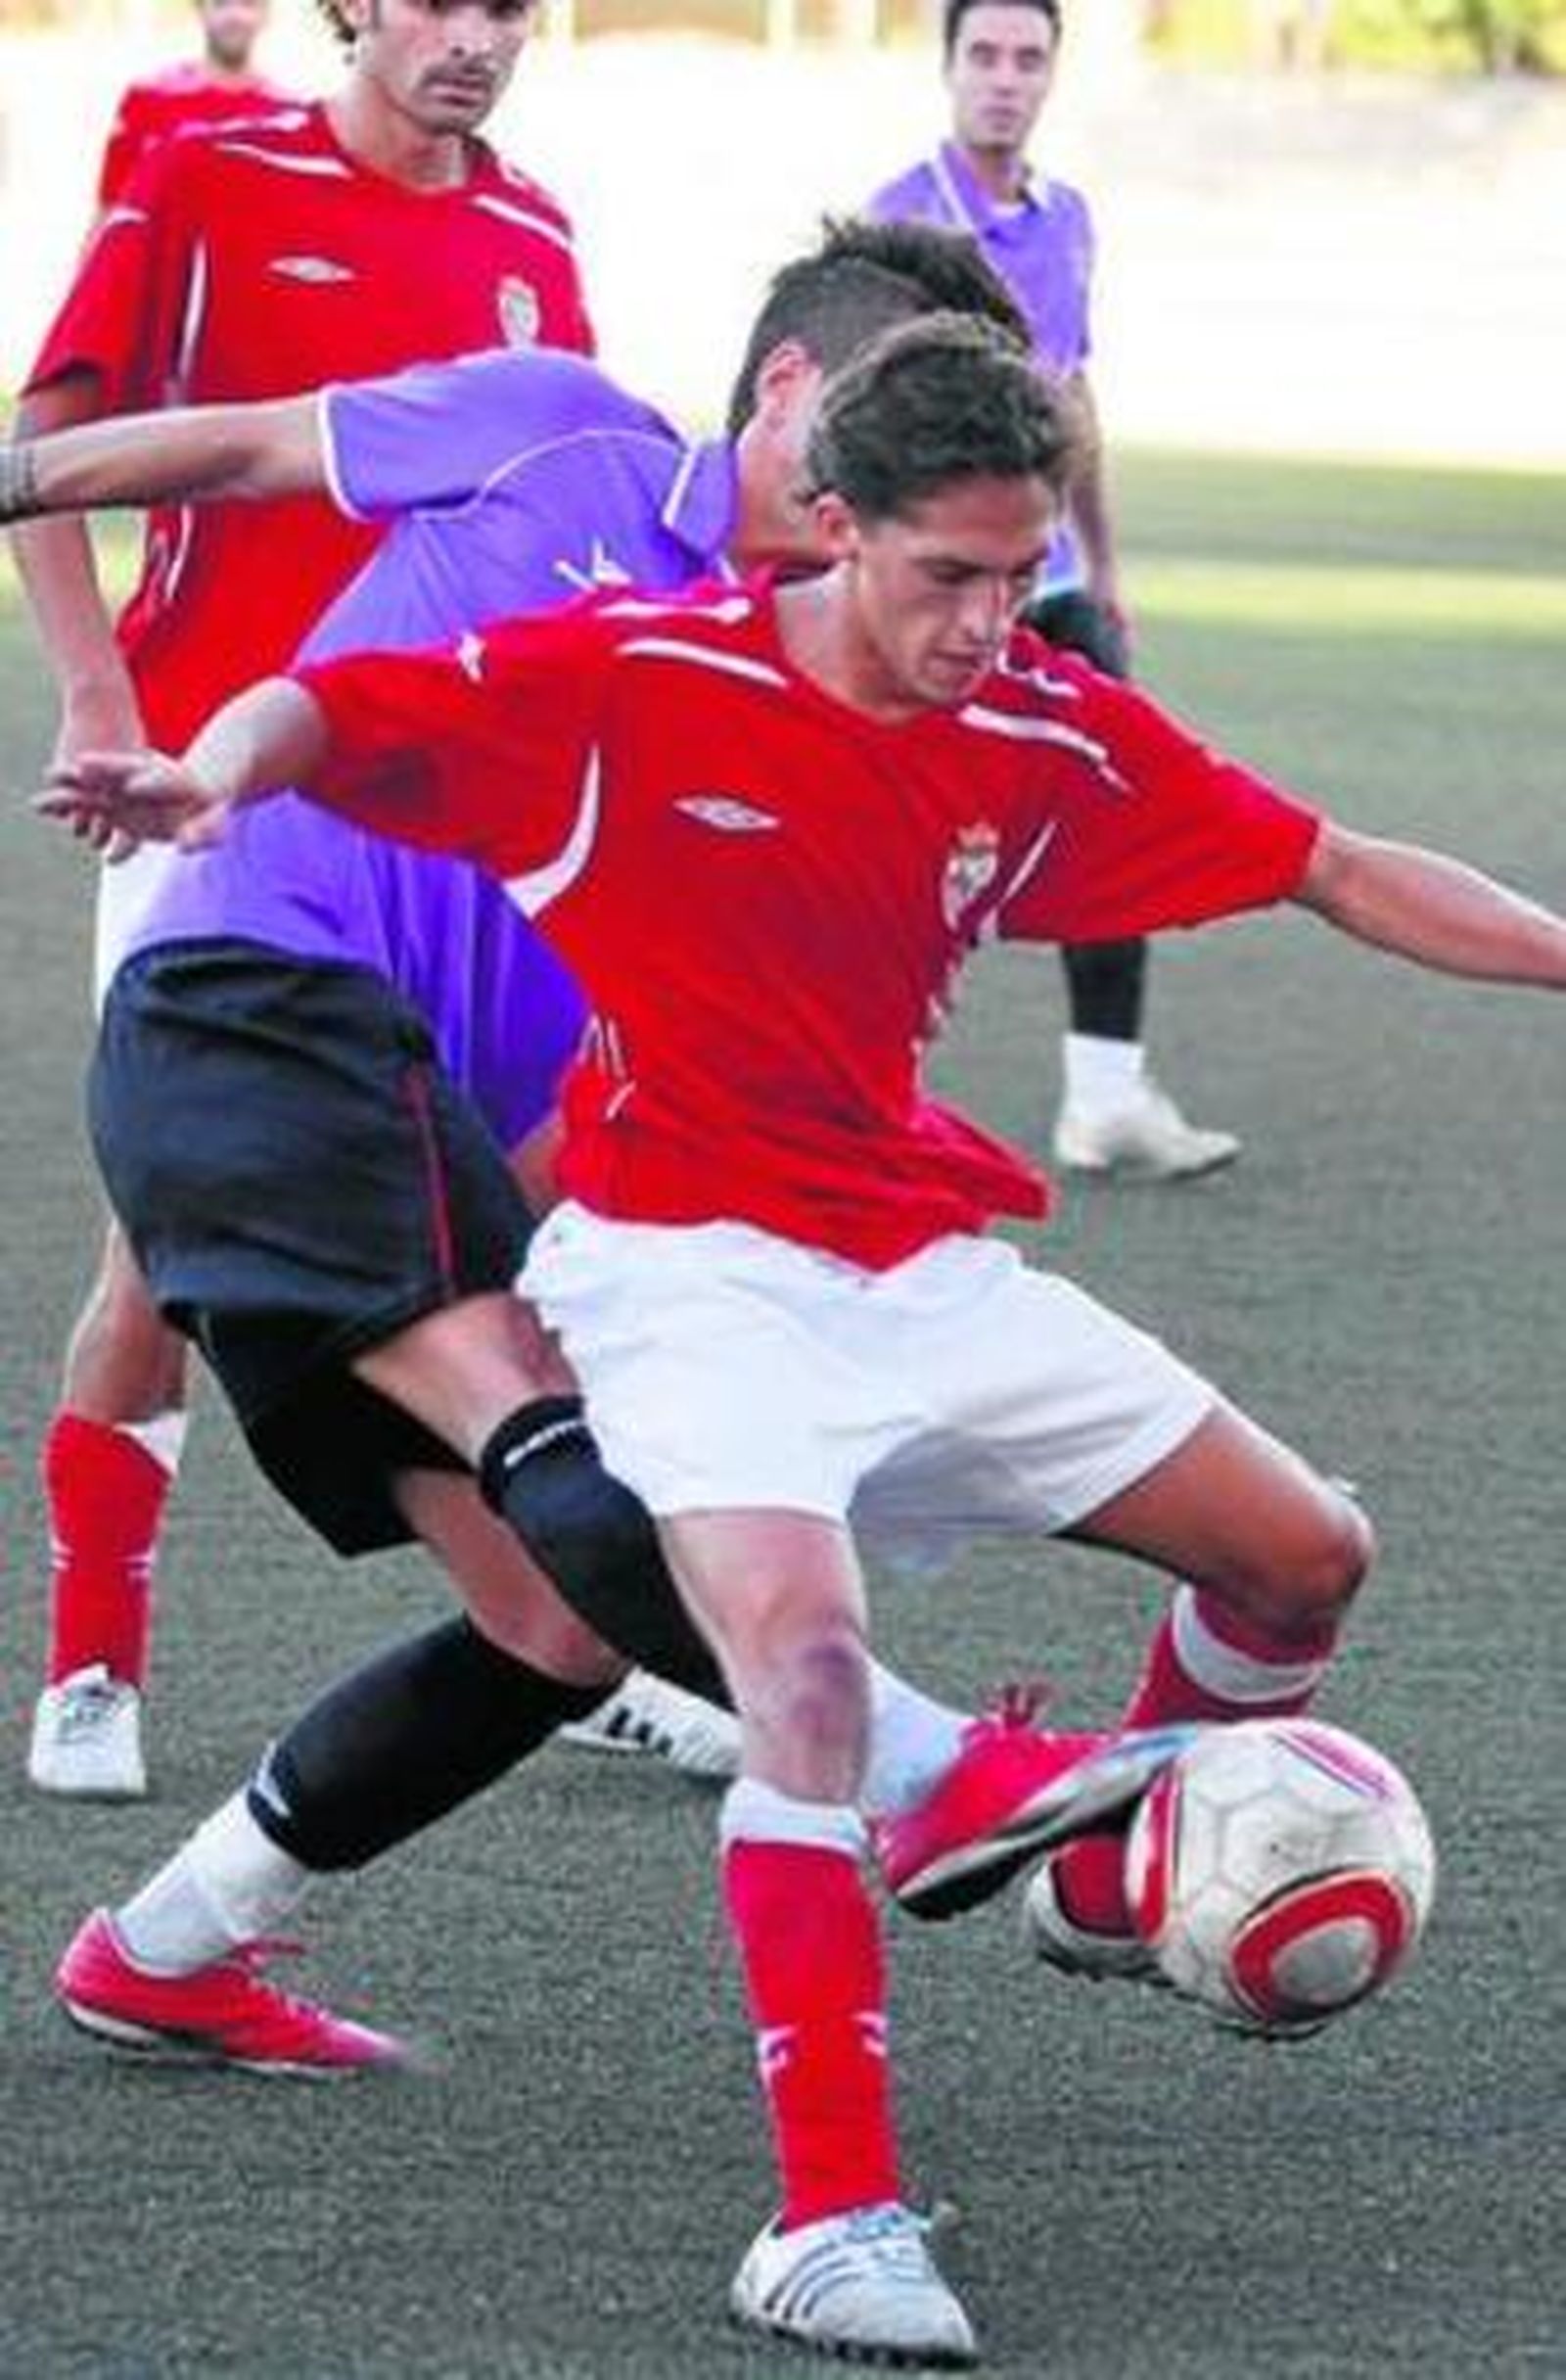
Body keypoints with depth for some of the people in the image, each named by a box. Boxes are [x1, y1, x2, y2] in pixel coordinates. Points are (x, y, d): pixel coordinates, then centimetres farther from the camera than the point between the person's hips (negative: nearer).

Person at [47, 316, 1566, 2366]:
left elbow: (1340, 873, 6)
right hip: (695, 1272, -6)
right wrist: (213, 772, -34)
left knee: (1303, 1555, 10)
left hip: (930, 1269, 6)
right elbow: (326, 710, -13)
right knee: (812, 1662, -31)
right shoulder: (637, 677, -14)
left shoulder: (1053, 739, -2)